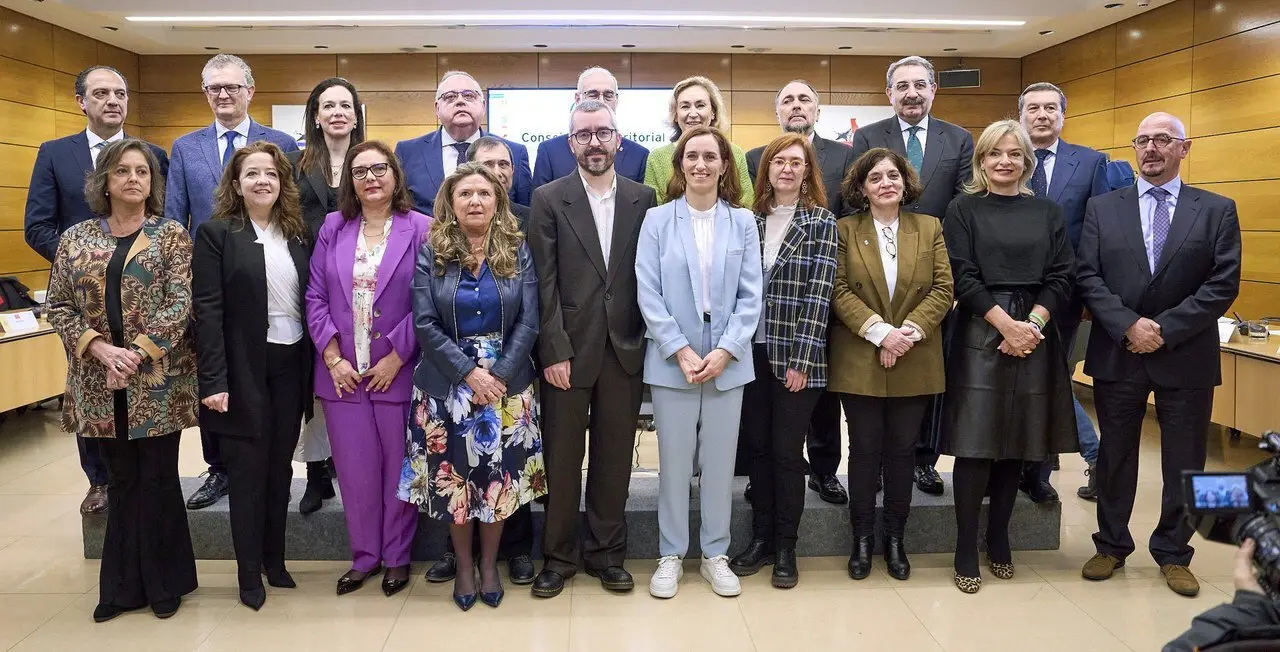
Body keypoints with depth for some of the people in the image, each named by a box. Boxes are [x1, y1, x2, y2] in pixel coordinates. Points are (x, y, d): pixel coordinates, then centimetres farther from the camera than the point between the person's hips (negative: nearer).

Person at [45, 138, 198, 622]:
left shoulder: (171, 235, 0)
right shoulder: (76, 238, 8)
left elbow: (179, 304, -8)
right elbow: (59, 306, 5)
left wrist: (136, 354, -17)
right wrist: (99, 348, -11)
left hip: (158, 381, -3)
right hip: (100, 383, 3)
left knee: (157, 481, 3)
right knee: (122, 483, 11)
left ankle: (163, 583, 18)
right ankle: (124, 585, 23)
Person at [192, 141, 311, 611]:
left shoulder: (296, 234, 8)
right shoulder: (216, 233, -6)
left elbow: (308, 302, 8)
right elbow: (206, 310, -11)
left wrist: (312, 368, 3)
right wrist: (214, 381, -17)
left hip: (291, 365, 4)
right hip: (244, 369, -4)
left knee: (280, 467, 13)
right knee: (248, 471, 5)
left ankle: (275, 560, 28)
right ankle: (249, 572, 19)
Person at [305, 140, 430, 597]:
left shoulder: (419, 229, -3)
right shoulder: (333, 228, 8)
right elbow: (316, 296, 5)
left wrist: (394, 358, -11)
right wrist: (332, 356, -5)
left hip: (397, 371, -3)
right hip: (342, 371, 3)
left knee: (398, 467, 8)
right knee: (355, 469, 9)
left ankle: (397, 557, 25)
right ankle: (364, 556, 26)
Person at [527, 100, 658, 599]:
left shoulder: (642, 199, 7)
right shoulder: (549, 199, 1)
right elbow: (545, 282, -4)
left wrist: (647, 343, -1)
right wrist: (554, 350, -10)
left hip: (624, 348, 2)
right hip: (568, 348, -2)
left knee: (615, 455, 10)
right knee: (562, 458, 6)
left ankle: (606, 553, 25)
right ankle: (558, 556, 22)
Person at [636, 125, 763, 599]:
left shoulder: (743, 222, 4)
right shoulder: (657, 220, 0)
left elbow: (751, 295, 0)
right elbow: (648, 294, -5)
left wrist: (724, 351, -11)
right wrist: (681, 351, -13)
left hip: (728, 361, 1)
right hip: (672, 360, -1)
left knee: (720, 461, 10)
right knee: (674, 461, 7)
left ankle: (715, 554, 25)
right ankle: (670, 555, 21)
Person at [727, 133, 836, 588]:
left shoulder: (821, 223, -2)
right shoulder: (751, 220, 9)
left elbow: (818, 294, -8)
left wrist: (800, 359, -13)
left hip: (795, 357, -4)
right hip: (753, 352, 4)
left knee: (787, 452, 3)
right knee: (758, 447, 11)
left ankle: (785, 548, 18)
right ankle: (760, 538, 24)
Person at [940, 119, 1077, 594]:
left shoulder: (1047, 213, 11)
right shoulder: (963, 209, 3)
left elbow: (1060, 278, 5)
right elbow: (963, 277, -6)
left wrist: (1032, 324, -11)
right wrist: (1006, 324, -14)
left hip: (1034, 336, 3)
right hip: (979, 336, -3)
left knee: (1015, 445, 9)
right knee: (975, 444, -4)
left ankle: (998, 539, 23)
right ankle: (966, 550, 6)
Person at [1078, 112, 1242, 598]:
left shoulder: (1217, 210, 2)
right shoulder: (1102, 208, 5)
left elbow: (1224, 284, -6)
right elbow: (1088, 278, -3)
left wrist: (1165, 329, -14)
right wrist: (1129, 325, -16)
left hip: (1186, 357, 0)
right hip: (1116, 354, 1)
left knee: (1184, 463, 9)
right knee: (1115, 457, 11)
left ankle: (1173, 554, 26)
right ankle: (1112, 545, 27)